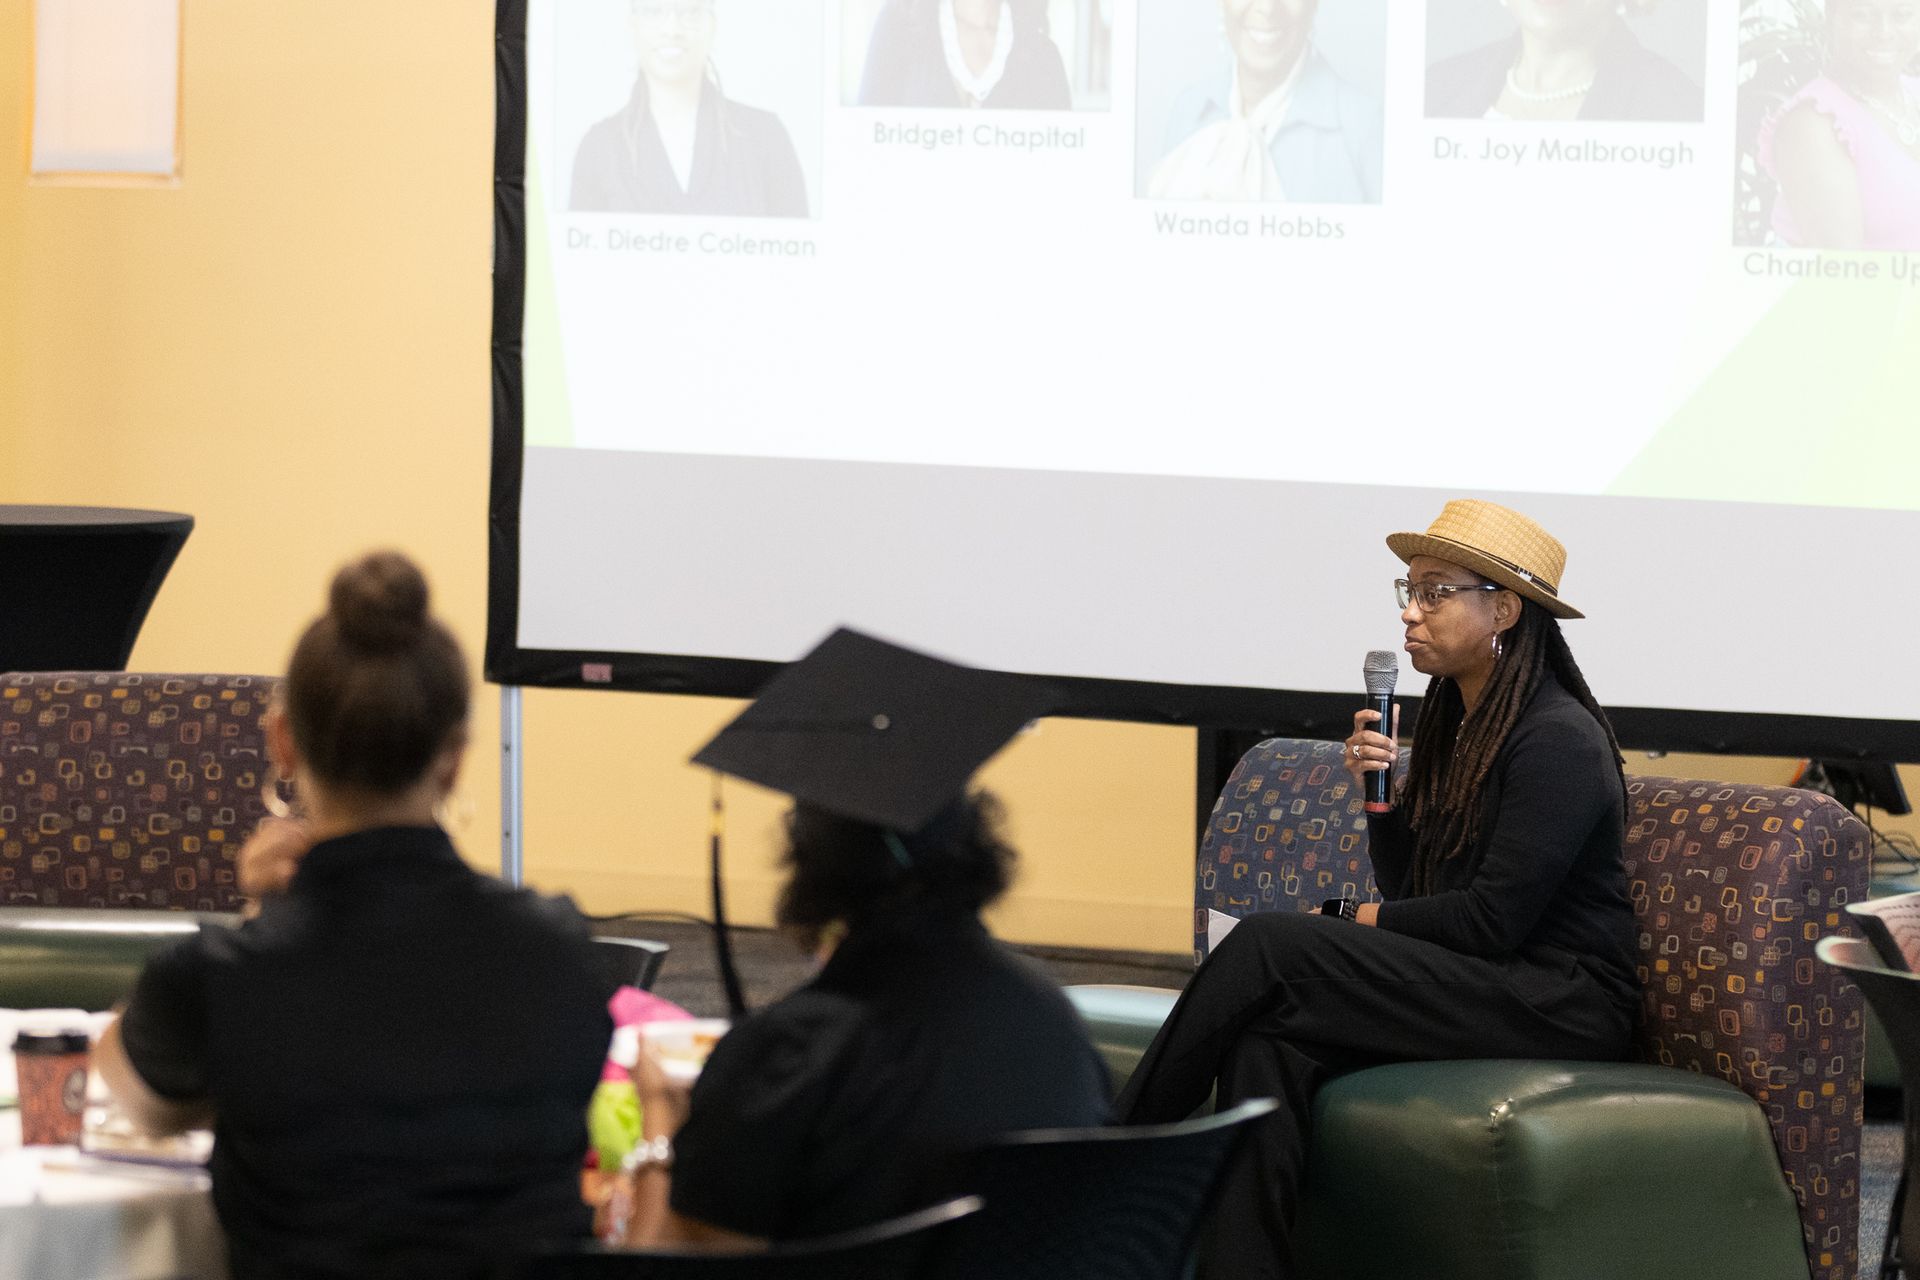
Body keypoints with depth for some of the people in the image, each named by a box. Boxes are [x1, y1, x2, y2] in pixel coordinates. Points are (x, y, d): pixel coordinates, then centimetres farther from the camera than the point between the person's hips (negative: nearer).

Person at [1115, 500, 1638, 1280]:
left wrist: (1367, 920, -3)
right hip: (1477, 986, 8)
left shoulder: (1560, 741, -12)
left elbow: (1491, 919, -16)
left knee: (1270, 946, -21)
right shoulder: (1456, 723, 17)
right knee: (1267, 1045, -22)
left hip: (1560, 1004, -8)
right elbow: (1411, 890, 17)